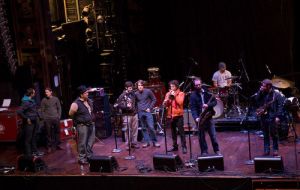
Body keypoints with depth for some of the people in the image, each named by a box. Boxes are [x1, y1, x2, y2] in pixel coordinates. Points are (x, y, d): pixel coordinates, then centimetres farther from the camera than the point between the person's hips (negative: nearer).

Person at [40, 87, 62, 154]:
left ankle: (57, 145, 18)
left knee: (57, 132, 6)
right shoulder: (44, 100, 2)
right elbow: (42, 110, 3)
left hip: (56, 118, 2)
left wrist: (59, 116, 1)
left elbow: (59, 108, 8)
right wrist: (44, 118, -3)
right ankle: (49, 147, 5)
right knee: (49, 133, -1)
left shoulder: (56, 99, 5)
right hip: (47, 119, -2)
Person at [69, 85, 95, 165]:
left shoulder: (89, 101, 8)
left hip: (91, 124, 7)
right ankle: (81, 158, 8)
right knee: (82, 143, -2)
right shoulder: (76, 104, -17)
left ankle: (89, 156, 27)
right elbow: (71, 114, -11)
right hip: (82, 126, -7)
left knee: (91, 142, 14)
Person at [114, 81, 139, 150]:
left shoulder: (133, 94, 10)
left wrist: (136, 110, 13)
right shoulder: (122, 96, -7)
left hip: (134, 114, 5)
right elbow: (117, 105, -12)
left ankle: (134, 143, 19)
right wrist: (126, 106, -21)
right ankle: (128, 144, 7)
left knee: (135, 129, 8)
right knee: (127, 130, -2)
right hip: (127, 115, -5)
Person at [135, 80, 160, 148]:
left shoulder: (148, 91, -3)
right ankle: (146, 142, 14)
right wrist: (137, 109, 3)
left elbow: (154, 99, 2)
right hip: (140, 112, 3)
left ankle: (155, 142, 3)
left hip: (147, 111, -3)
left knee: (151, 127, -8)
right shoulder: (136, 94, 5)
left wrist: (150, 108, -5)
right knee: (144, 128, 7)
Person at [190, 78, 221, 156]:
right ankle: (204, 152, 18)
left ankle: (217, 150, 18)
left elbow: (215, 101, 2)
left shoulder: (207, 92, 2)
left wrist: (208, 105, -17)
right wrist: (196, 117, -25)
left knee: (213, 135, 5)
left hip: (208, 116, 1)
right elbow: (193, 108, -12)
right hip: (200, 118, -1)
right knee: (201, 136, 6)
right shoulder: (193, 95, -5)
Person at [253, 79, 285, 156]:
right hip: (263, 117, 4)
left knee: (273, 134, 4)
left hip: (272, 117, -4)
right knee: (265, 134, 11)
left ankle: (275, 150, 16)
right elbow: (255, 100, -3)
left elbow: (280, 105, -8)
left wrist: (278, 116, -15)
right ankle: (266, 150, 18)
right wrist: (260, 91, -9)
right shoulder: (261, 94, 9)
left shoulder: (276, 94, -5)